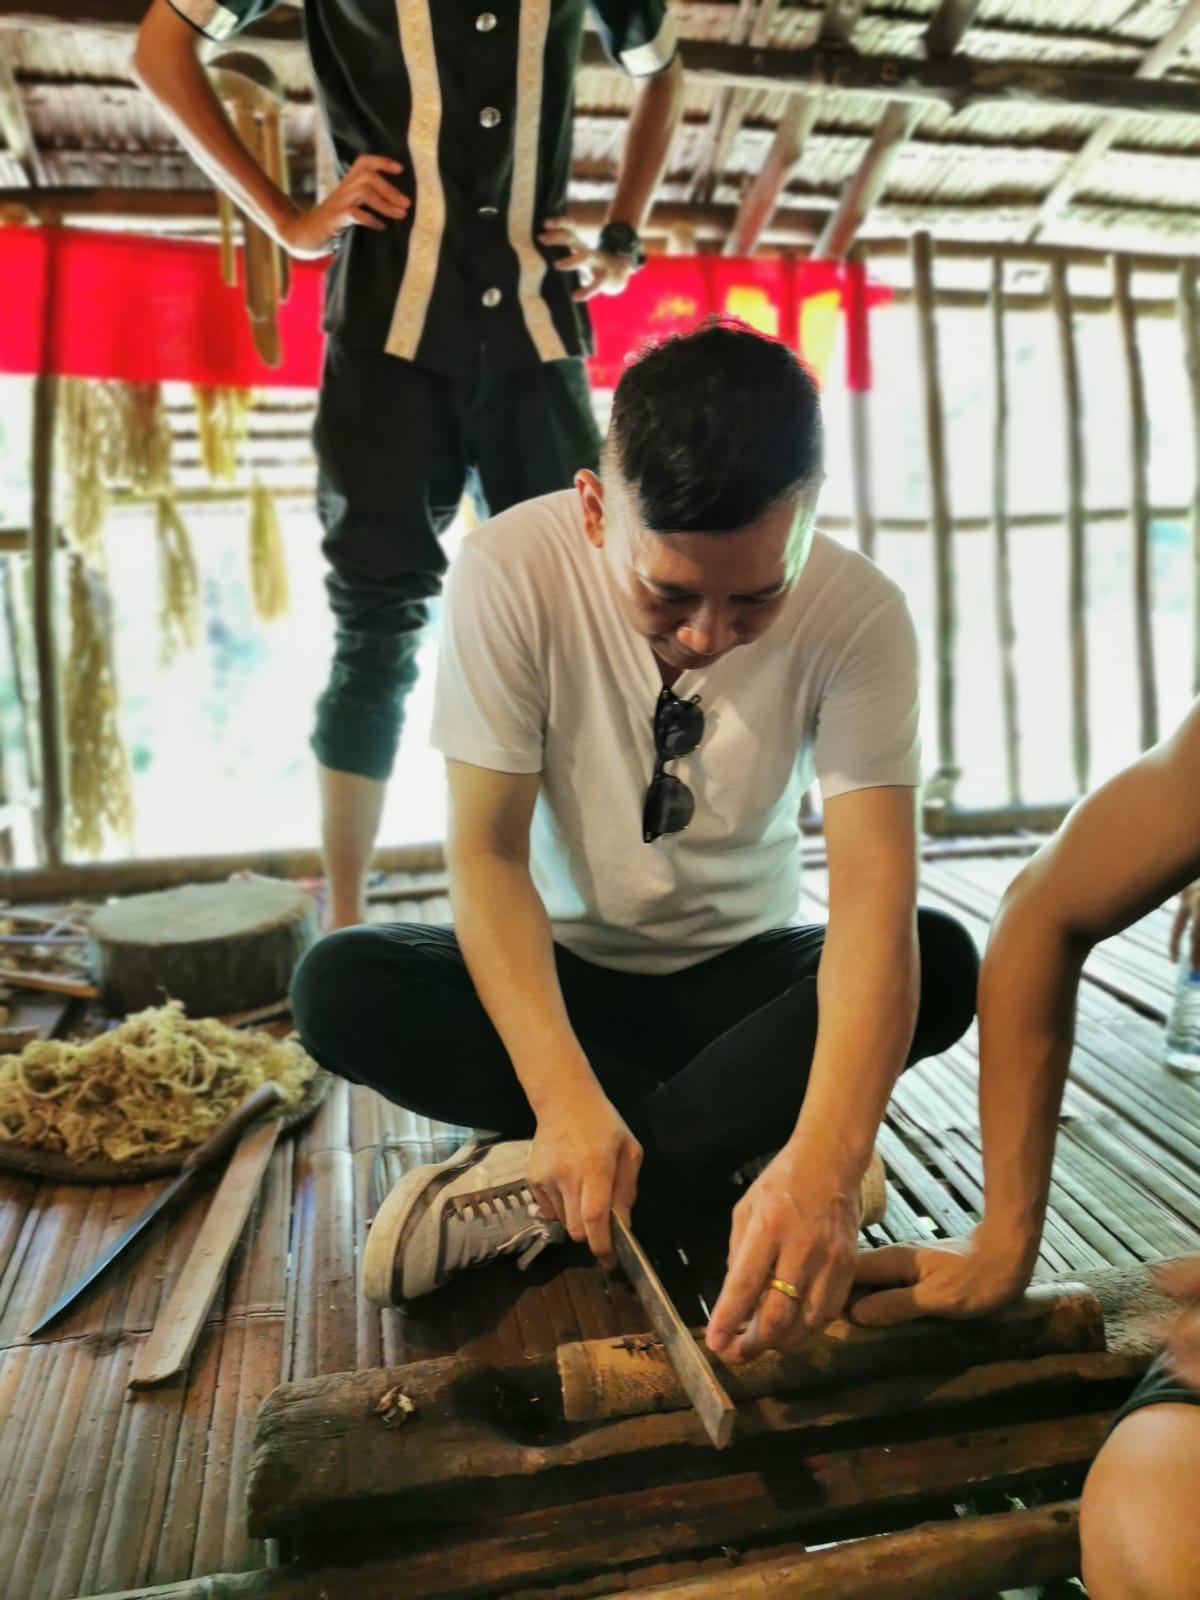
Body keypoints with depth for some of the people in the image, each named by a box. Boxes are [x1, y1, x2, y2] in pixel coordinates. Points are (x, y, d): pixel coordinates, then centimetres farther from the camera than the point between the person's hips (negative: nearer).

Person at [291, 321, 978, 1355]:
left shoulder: (860, 614, -21)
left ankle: (539, 1191, -23)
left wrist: (823, 1161, -45)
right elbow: (487, 852, -23)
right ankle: (732, 1142, -18)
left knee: (944, 961, -27)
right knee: (338, 987, -26)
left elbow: (874, 894, -29)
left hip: (741, 971, 1)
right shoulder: (512, 571, -23)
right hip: (561, 968, 0)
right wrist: (566, 1098, -36)